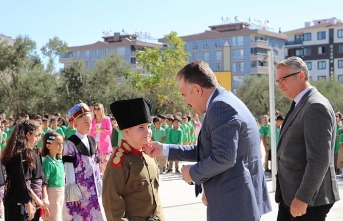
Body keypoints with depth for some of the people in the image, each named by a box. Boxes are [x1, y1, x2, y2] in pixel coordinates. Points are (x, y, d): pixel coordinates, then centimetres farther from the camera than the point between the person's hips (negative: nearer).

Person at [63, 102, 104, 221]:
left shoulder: (92, 141, 10)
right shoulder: (70, 143, -10)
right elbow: (68, 167, -12)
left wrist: (98, 184, 12)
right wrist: (72, 190, -13)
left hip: (92, 188, 6)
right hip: (78, 187, -6)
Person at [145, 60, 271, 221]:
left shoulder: (221, 106, -18)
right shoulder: (224, 103, 15)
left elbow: (223, 157, -26)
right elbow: (207, 150, 20)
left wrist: (193, 173, -10)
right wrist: (164, 149, 19)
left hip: (235, 202, -10)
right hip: (238, 200, 10)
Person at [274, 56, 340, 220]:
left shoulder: (316, 106, -17)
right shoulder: (300, 105, 15)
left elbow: (319, 159, -23)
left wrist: (302, 197, -21)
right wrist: (282, 194, 16)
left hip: (309, 199, -9)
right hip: (290, 196, 9)